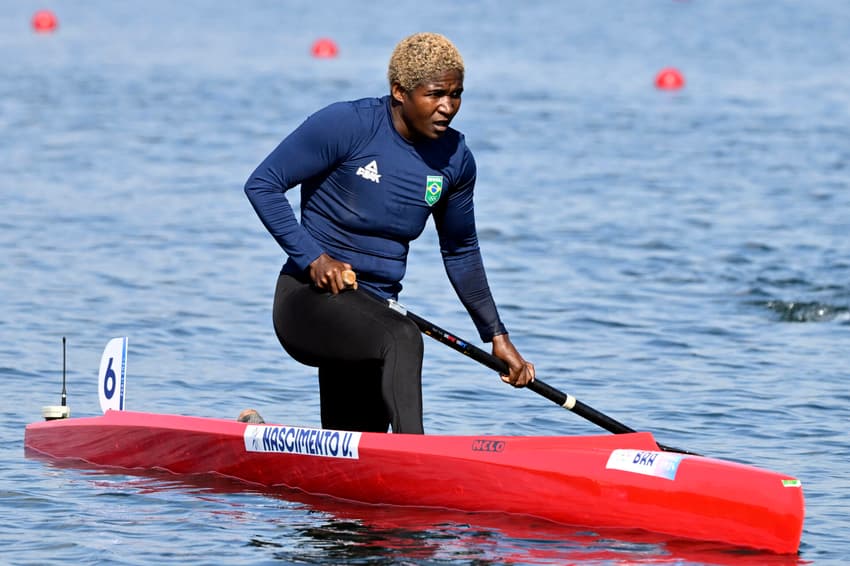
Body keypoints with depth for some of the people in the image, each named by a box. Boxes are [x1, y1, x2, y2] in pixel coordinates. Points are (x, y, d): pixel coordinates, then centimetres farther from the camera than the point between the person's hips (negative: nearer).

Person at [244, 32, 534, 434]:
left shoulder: (455, 160, 4)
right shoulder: (346, 125, -13)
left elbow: (461, 253, 18)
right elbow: (262, 184, -10)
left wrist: (496, 336, 17)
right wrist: (312, 257, -19)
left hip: (375, 307, 7)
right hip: (309, 297, -7)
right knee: (402, 339, -36)